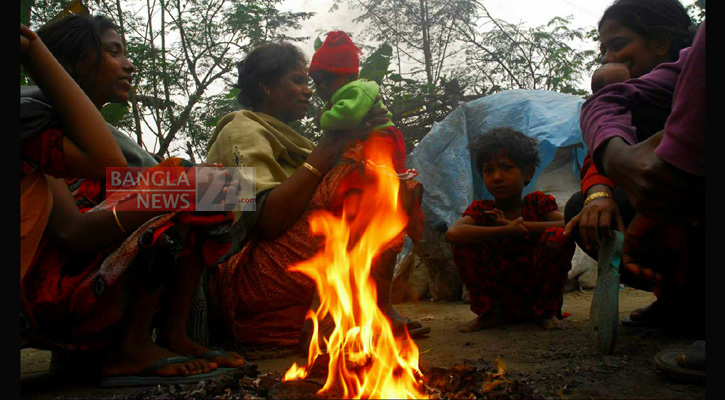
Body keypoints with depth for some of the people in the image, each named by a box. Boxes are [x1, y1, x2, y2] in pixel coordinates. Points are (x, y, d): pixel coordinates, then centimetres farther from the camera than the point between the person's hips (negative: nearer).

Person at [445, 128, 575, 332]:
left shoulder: (538, 202, -3)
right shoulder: (481, 209, -3)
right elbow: (452, 234, -27)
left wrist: (513, 224, -23)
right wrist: (507, 231, -32)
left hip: (540, 292, -1)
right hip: (502, 300, 1)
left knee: (558, 236, -25)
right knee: (463, 242, -17)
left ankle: (546, 312, -5)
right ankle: (488, 313, -1)